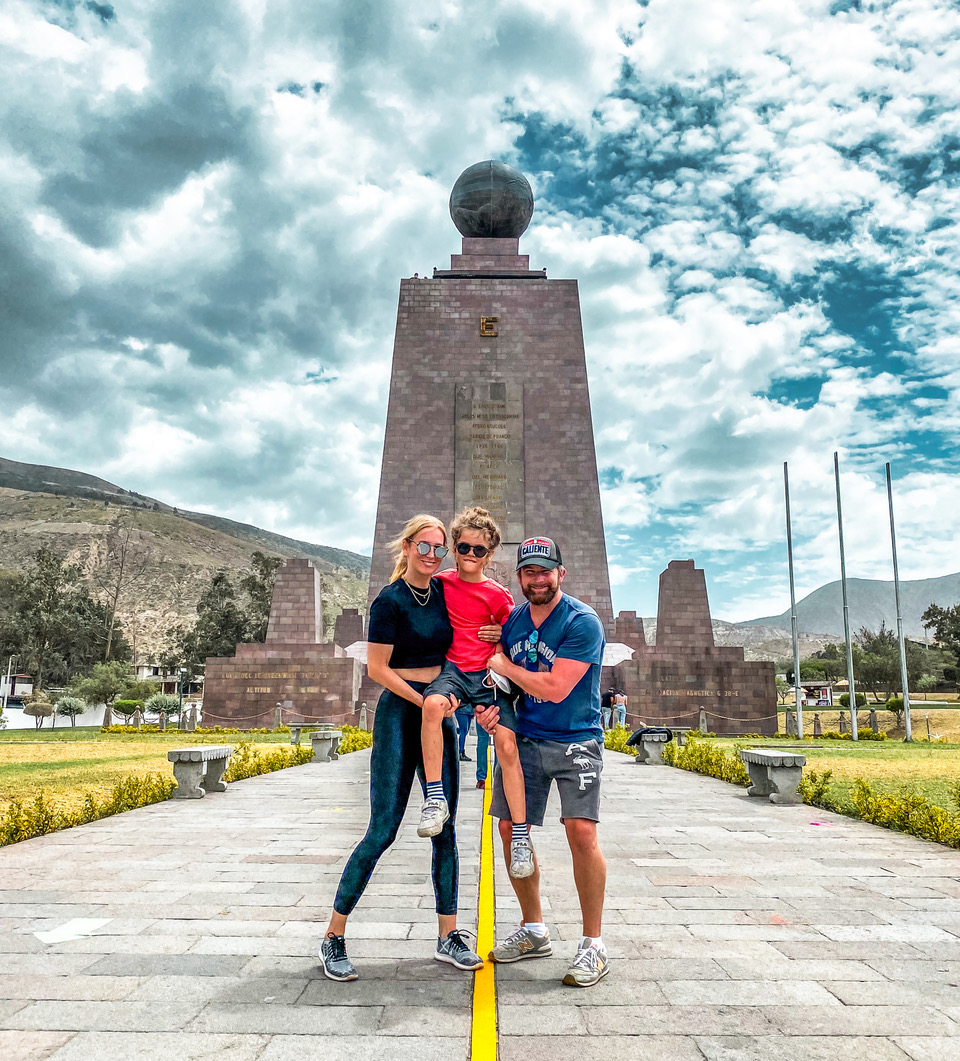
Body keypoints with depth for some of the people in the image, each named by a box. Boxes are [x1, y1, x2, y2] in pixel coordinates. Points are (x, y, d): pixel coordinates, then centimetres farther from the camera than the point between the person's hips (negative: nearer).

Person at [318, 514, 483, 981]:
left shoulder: (445, 592, 8)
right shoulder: (390, 601, -10)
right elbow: (377, 668, -11)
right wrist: (424, 701, -13)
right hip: (399, 713, -6)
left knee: (444, 828, 8)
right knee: (383, 829, -5)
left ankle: (448, 937, 20)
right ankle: (333, 937, 11)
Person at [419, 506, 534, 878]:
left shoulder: (497, 595, 1)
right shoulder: (441, 583, 7)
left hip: (487, 676, 0)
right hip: (452, 668, 1)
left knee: (507, 745, -14)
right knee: (432, 703, -34)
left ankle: (520, 835, -3)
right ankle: (434, 799, -25)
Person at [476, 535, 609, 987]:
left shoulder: (582, 622, -15)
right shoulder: (511, 619, 4)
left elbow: (556, 688, -23)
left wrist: (504, 666, -13)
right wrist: (487, 706, -8)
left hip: (575, 741, -5)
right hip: (523, 738, 6)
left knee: (581, 831, -16)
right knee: (510, 829, 6)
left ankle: (593, 945, 3)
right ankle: (533, 931, 25)